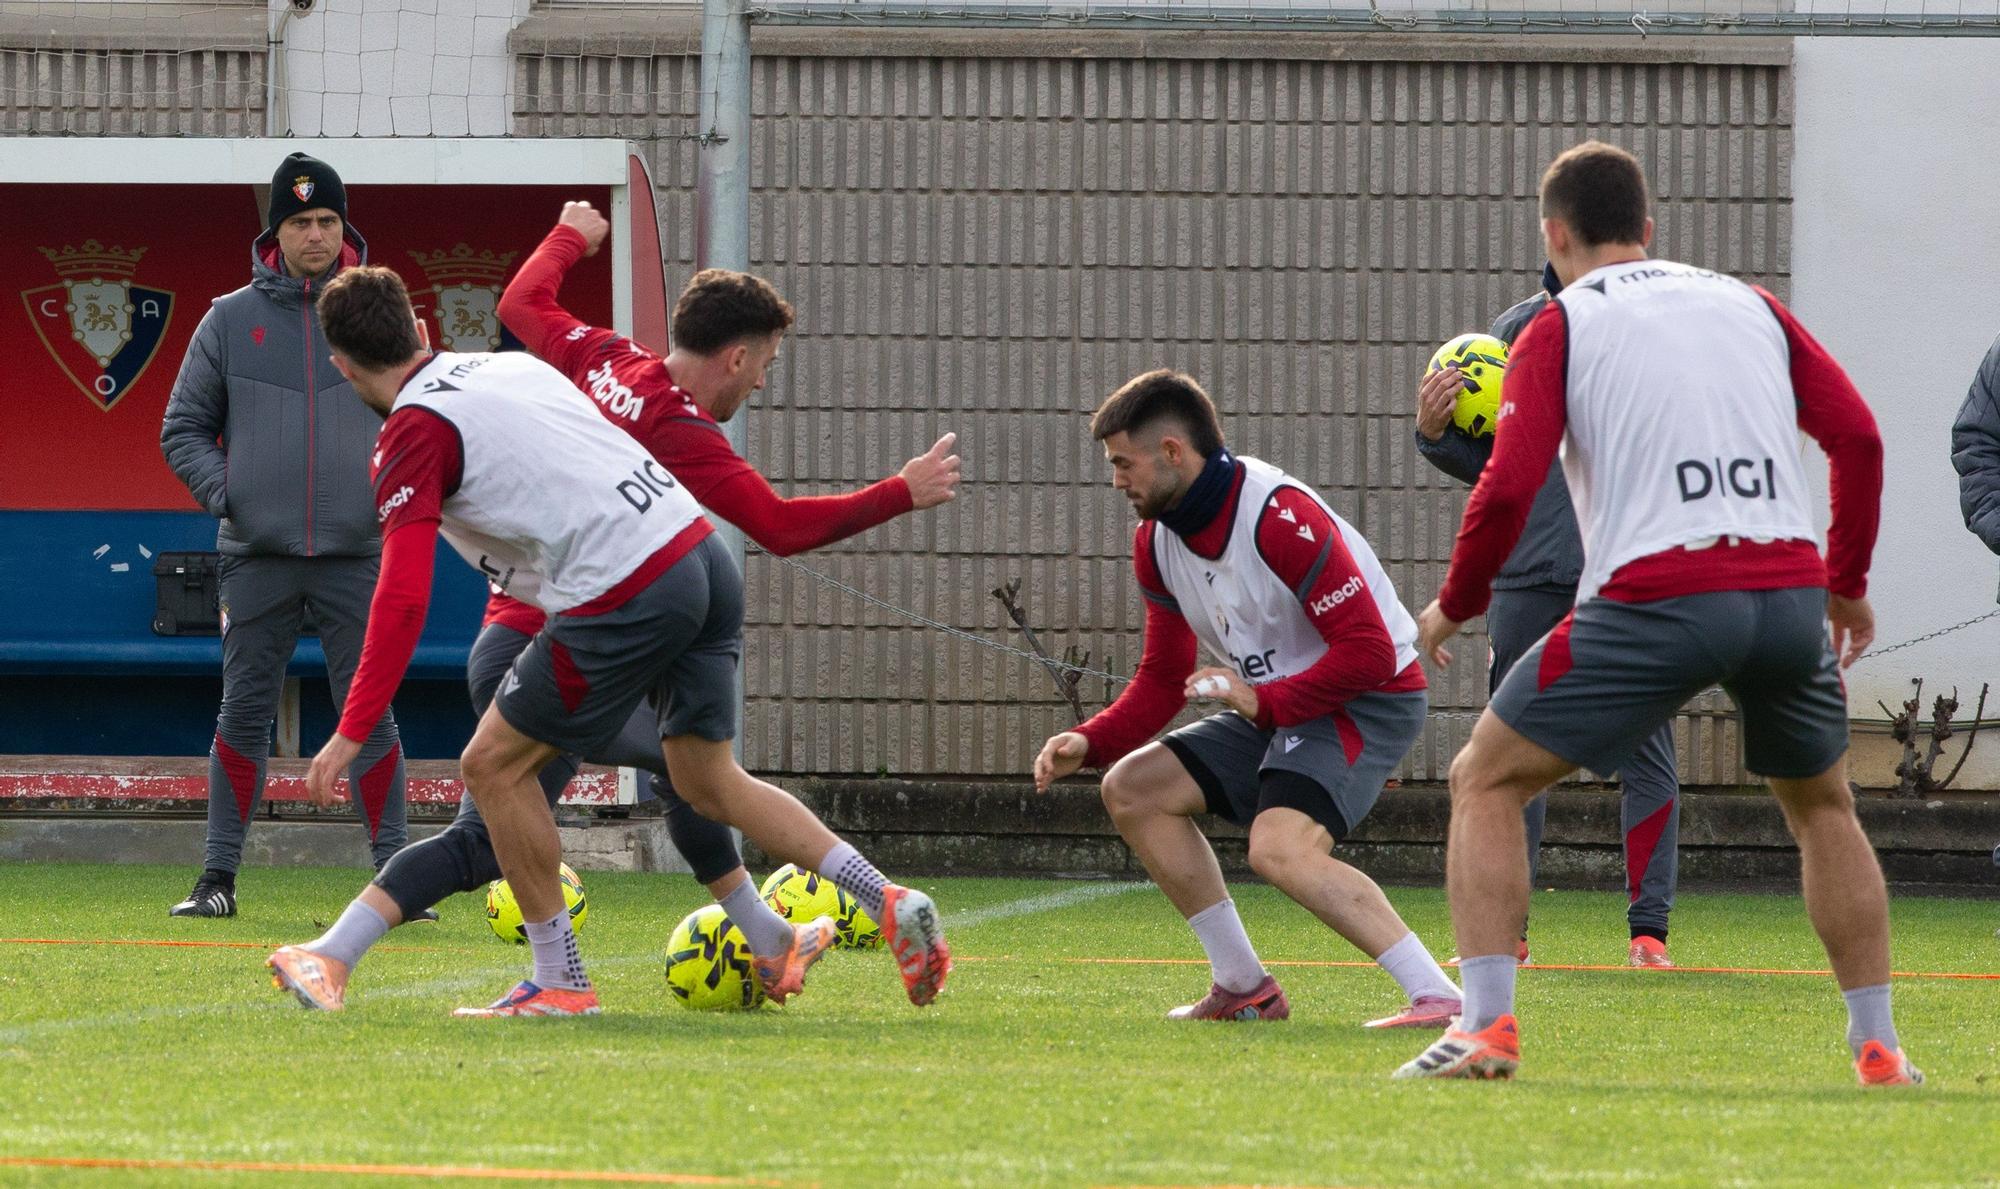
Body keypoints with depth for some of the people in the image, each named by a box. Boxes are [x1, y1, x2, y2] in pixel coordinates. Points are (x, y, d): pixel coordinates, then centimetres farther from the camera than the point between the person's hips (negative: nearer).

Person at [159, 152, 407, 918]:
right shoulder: (230, 320, 5)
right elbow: (184, 428, 9)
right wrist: (223, 495, -6)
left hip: (356, 555, -1)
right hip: (258, 558, 1)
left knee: (369, 715, -2)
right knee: (244, 712, 3)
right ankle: (219, 877, 8)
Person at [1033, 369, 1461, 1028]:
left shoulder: (1281, 518, -25)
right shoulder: (1157, 540, 3)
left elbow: (1369, 652, -26)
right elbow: (1163, 678, 13)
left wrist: (1263, 701, -29)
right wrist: (1090, 742, -3)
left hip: (1368, 701, -10)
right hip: (1271, 708, 10)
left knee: (1281, 848, -31)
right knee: (1133, 787, 6)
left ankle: (1438, 997, -32)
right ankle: (1244, 988, 10)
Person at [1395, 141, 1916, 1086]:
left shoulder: (1561, 327, 8)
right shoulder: (1751, 306, 19)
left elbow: (1509, 485, -4)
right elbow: (1856, 435, 11)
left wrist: (1455, 606, 10)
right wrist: (1847, 582, 22)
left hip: (1654, 595, -4)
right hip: (1789, 589, 4)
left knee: (1485, 783, 9)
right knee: (1822, 806, 27)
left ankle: (1485, 1025, -7)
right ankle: (1878, 1046, 20)